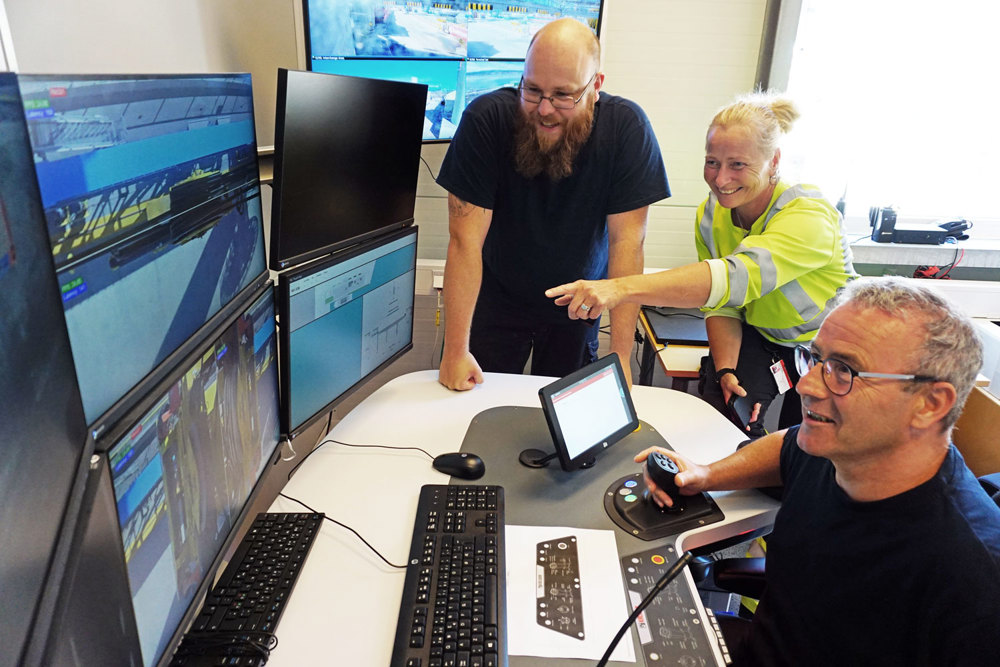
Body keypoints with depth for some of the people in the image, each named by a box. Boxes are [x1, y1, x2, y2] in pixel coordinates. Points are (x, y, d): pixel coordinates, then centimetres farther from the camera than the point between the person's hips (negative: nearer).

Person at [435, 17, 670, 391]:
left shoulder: (626, 126, -20)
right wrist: (456, 350, -24)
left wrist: (620, 356, -23)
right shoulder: (486, 119, -23)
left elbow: (626, 243, -21)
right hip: (495, 299, -1)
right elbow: (466, 239, -23)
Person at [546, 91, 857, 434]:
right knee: (724, 409, -16)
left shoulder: (809, 216, -32)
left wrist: (621, 288, -62)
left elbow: (736, 276, -50)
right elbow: (722, 306, -8)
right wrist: (725, 371, -27)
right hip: (762, 338, 4)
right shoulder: (710, 215, -12)